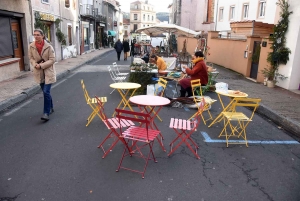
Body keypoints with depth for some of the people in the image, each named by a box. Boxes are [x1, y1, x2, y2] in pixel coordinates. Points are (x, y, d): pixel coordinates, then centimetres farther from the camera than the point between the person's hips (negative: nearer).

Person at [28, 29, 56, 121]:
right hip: (38, 72, 4)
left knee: (46, 92, -11)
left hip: (48, 72, -4)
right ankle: (50, 108, 33)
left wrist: (41, 65, -20)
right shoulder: (31, 46, -2)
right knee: (45, 92, 15)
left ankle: (46, 113, -5)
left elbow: (52, 60, -12)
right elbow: (31, 58, 7)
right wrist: (35, 64, -14)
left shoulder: (48, 46, -12)